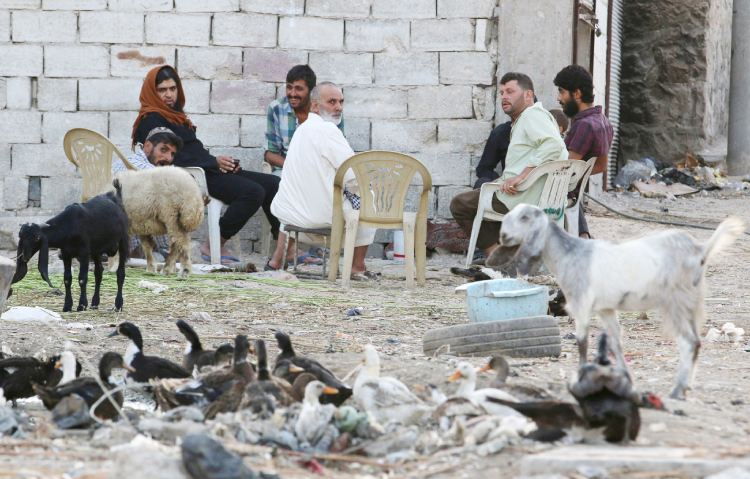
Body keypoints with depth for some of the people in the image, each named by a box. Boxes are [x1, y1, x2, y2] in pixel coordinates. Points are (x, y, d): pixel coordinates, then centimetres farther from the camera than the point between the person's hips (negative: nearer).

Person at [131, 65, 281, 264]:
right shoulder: (151, 120, -4)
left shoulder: (175, 116, 26)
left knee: (273, 184, 0)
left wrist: (226, 162, 3)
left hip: (208, 171, 10)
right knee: (252, 192, -28)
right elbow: (171, 157, -15)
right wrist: (214, 162, -13)